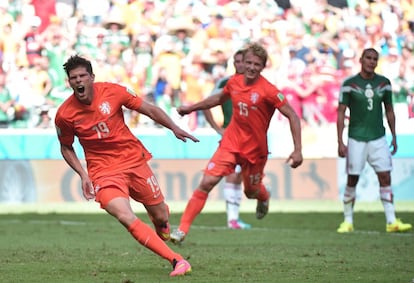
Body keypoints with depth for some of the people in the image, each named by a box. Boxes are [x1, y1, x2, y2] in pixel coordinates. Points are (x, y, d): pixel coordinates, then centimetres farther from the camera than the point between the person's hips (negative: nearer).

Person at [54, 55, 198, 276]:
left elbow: (149, 109, 2)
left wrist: (174, 128, -9)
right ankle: (176, 261, -24)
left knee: (160, 216, 8)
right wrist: (83, 175, -5)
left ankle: (161, 219, 50)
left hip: (134, 160, 2)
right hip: (103, 171, -2)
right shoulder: (65, 115, -10)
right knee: (125, 217, -25)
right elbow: (66, 148, 8)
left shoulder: (113, 92, -10)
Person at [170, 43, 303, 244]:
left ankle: (264, 197, 56)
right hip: (230, 142, 2)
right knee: (206, 182, -13)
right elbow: (220, 98, 20)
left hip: (255, 149, -2)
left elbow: (292, 116, -16)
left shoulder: (268, 91, -18)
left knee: (251, 192, 16)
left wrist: (297, 150, -22)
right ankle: (182, 229, -11)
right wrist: (191, 108, 24)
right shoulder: (234, 82, -3)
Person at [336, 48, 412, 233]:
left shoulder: (384, 83, 5)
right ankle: (348, 221, 12)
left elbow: (389, 111, 15)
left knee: (385, 178, -4)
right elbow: (341, 113, -5)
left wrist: (394, 137, 13)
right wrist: (340, 142, -9)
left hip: (378, 139, 3)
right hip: (356, 140, -3)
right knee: (352, 181, 1)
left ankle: (391, 221, -4)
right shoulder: (349, 84, -6)